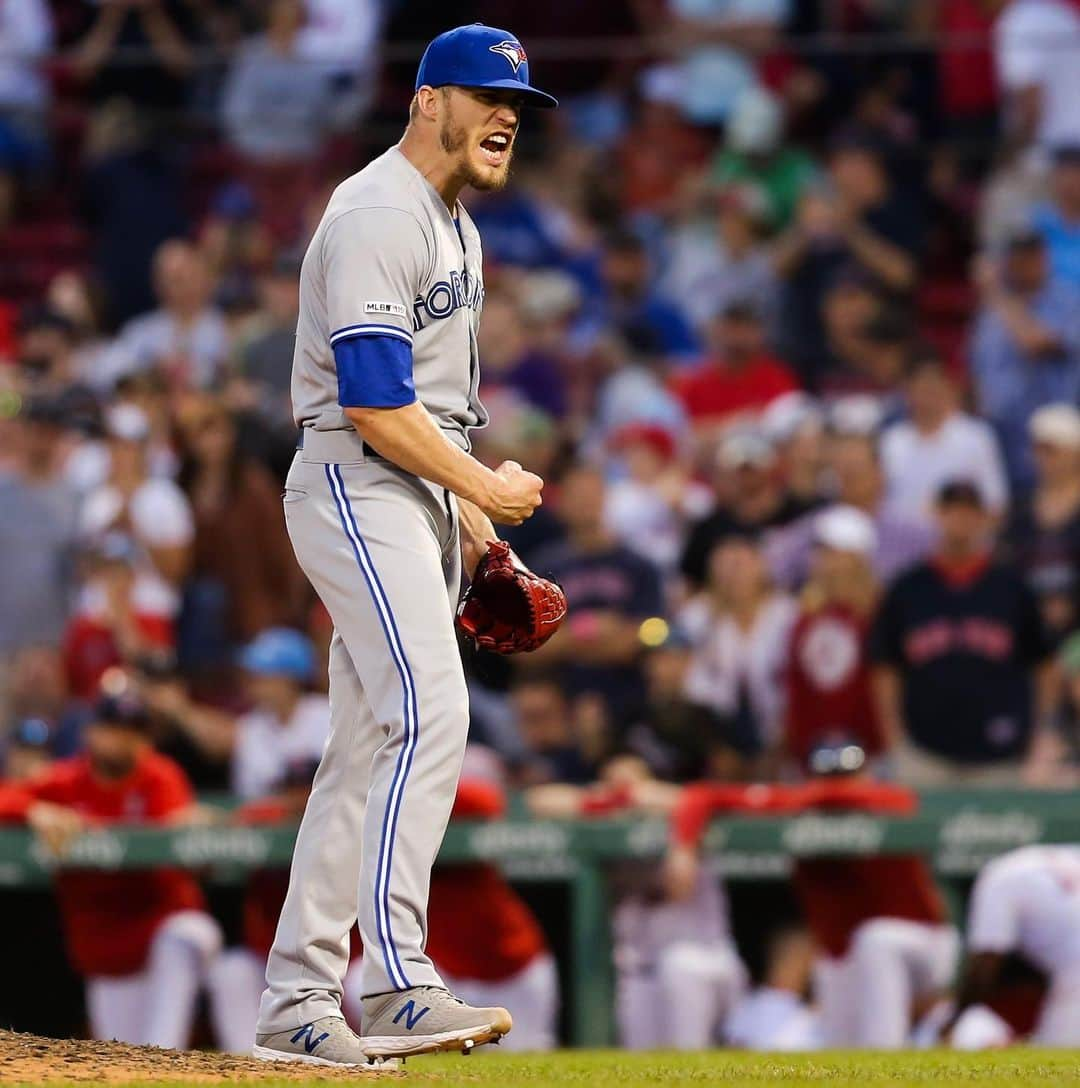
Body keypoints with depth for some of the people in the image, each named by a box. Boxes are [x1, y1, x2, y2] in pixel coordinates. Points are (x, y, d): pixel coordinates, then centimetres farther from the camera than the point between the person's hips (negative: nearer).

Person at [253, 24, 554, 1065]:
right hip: (357, 490, -10)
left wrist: (472, 523, 19)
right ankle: (397, 988, -28)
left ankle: (295, 1002, 10)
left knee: (369, 750, 8)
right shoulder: (378, 218, -15)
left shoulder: (450, 222, 18)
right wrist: (489, 489, -11)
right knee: (428, 715, -22)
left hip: (422, 497, 10)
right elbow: (374, 406, -22)